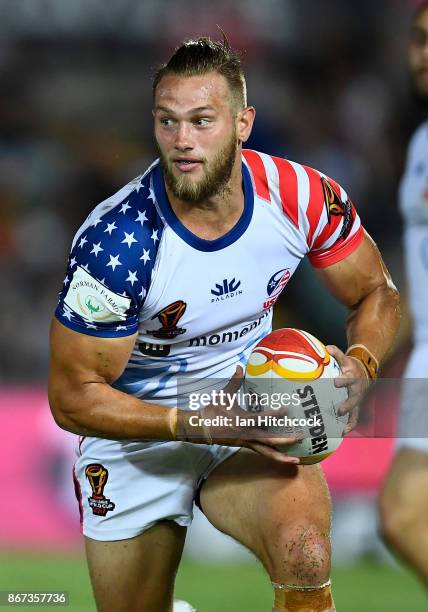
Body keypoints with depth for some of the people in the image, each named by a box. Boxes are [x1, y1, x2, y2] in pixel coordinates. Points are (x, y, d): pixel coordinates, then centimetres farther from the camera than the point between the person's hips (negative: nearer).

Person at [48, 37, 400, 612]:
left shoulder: (303, 196, -16)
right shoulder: (115, 241, -26)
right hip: (135, 428, -1)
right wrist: (198, 424, -30)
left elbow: (376, 293, 2)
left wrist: (359, 363, -20)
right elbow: (73, 397, -20)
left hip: (250, 408, 1)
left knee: (305, 556, -29)